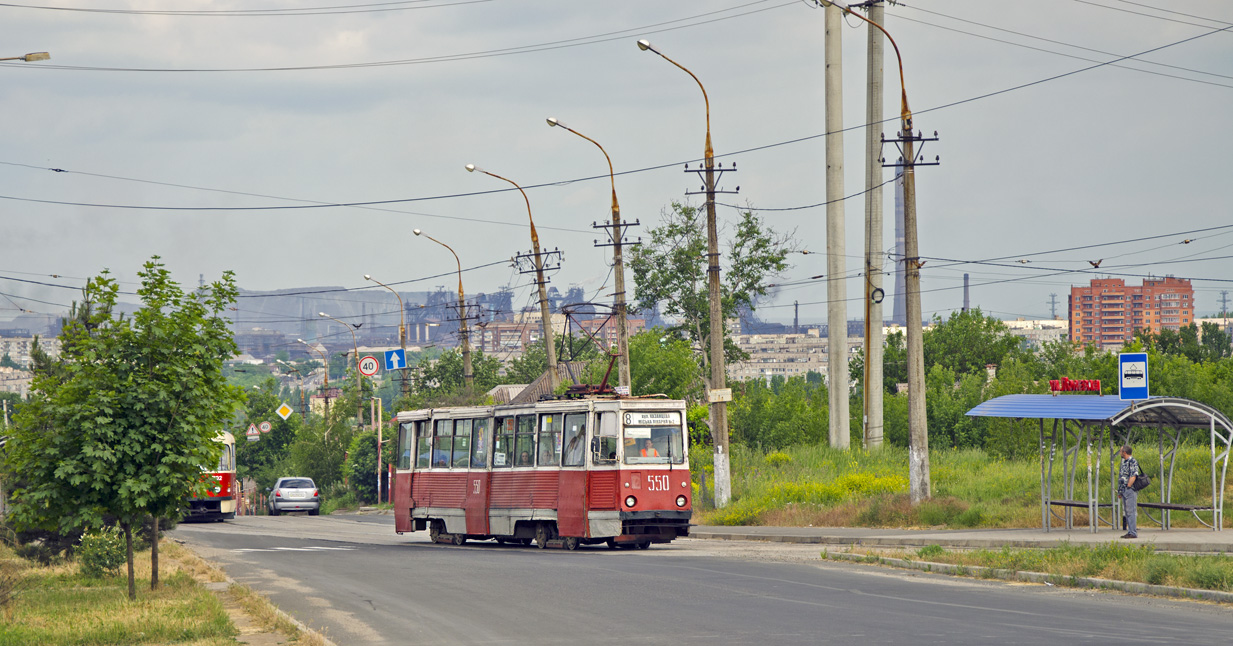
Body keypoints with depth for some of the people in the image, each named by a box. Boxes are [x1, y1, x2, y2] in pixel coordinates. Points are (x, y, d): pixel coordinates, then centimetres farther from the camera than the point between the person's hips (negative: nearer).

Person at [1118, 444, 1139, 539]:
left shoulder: (1133, 462, -11)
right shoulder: (1124, 462, 18)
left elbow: (1133, 476, -19)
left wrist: (1128, 487, -18)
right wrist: (1120, 490, 19)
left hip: (1130, 490, -10)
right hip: (1124, 491, 10)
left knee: (1131, 512, -10)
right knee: (1127, 512, 10)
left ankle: (1133, 533, -11)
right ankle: (1130, 531, 13)